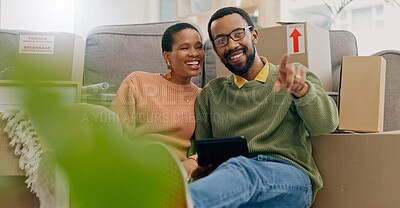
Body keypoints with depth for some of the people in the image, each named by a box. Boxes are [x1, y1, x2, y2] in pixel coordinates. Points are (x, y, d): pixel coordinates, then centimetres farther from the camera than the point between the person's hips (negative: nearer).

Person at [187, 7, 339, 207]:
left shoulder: (294, 77, 15)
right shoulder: (210, 95, 23)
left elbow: (327, 124, -3)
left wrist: (300, 89, -25)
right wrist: (198, 170, -4)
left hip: (290, 176, -3)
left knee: (240, 168, -41)